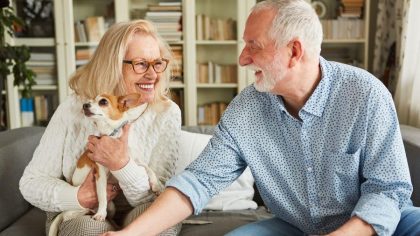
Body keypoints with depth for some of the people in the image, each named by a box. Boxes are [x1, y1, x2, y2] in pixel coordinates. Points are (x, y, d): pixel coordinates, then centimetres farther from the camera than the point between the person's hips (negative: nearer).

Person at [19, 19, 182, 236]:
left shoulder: (167, 113, -14)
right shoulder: (74, 108, -12)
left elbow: (158, 199, -16)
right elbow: (31, 182, -6)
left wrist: (122, 164, -34)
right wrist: (78, 198, -25)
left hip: (139, 218, 0)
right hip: (77, 215, 0)